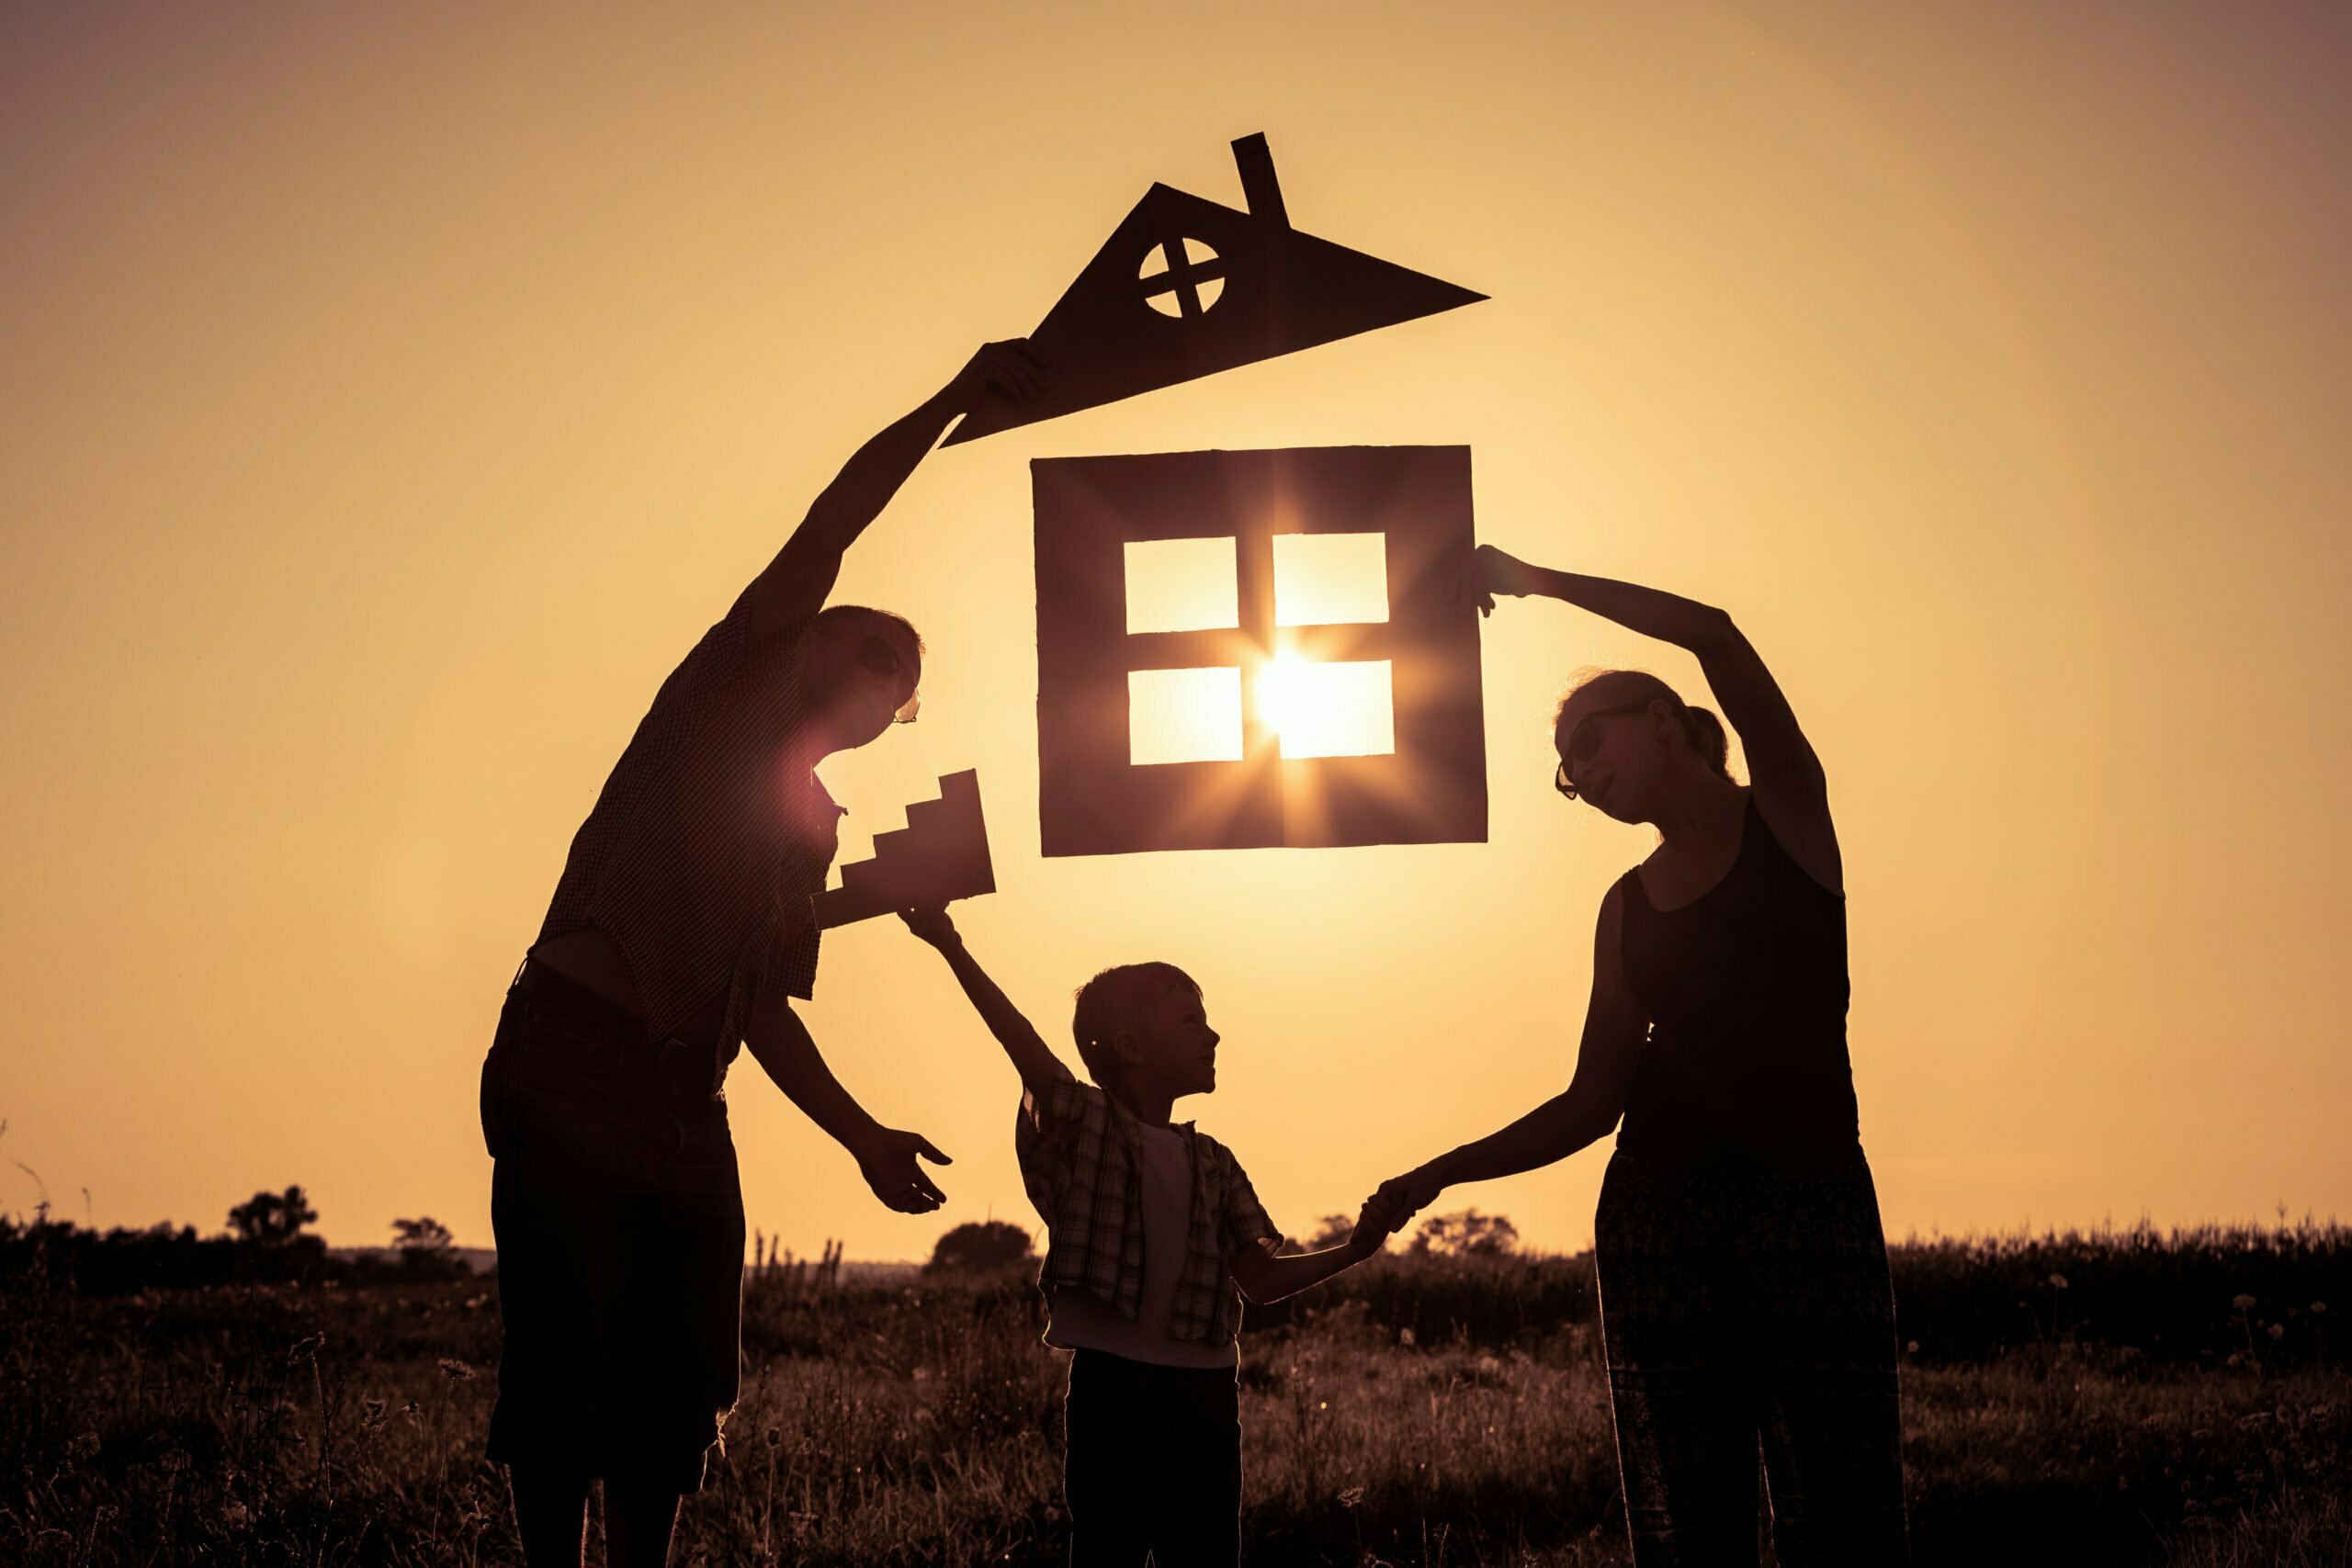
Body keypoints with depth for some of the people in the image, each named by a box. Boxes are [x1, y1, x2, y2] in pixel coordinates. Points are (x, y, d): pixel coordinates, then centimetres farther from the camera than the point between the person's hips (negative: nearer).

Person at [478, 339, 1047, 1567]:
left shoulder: (813, 825, 23)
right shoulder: (724, 690, 6)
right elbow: (831, 522, -4)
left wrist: (862, 1134, 16)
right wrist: (955, 399, -6)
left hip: (685, 1099, 7)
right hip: (570, 1066, -7)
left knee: (678, 1381, 3)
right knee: (567, 1365, -10)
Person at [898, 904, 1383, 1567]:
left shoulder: (1213, 1165, 13)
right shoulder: (1083, 1125, -1)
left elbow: (1263, 1277, 9)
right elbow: (1022, 1042, -14)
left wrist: (1351, 1251, -6)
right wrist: (951, 948, -26)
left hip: (1204, 1395, 5)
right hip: (1112, 1386, -5)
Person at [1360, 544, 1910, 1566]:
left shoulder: (1785, 811, 7)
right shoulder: (1628, 906, 18)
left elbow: (1712, 635, -7)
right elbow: (1592, 1102, 17)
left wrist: (1535, 580, -1)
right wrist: (1440, 1174, 11)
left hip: (1816, 1202, -4)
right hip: (1658, 1216, 4)